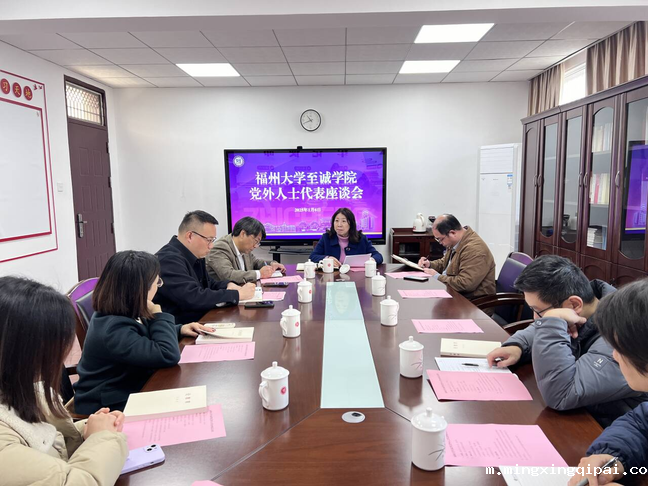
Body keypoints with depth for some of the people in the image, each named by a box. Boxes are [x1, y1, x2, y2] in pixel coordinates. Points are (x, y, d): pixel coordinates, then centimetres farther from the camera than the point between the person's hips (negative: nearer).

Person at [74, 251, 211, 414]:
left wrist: (179, 329, 3)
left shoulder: (122, 313, -2)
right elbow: (168, 355, -33)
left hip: (131, 391, 8)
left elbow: (149, 335, 19)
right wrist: (157, 314, -23)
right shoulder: (114, 330, -30)